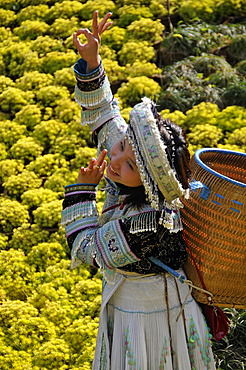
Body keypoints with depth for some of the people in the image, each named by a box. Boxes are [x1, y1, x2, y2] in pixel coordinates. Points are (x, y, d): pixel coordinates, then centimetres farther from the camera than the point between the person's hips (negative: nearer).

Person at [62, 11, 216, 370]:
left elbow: (84, 249, -23)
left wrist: (83, 189, -17)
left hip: (147, 322, -8)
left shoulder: (142, 226, -38)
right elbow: (103, 114, -4)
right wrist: (91, 62, -18)